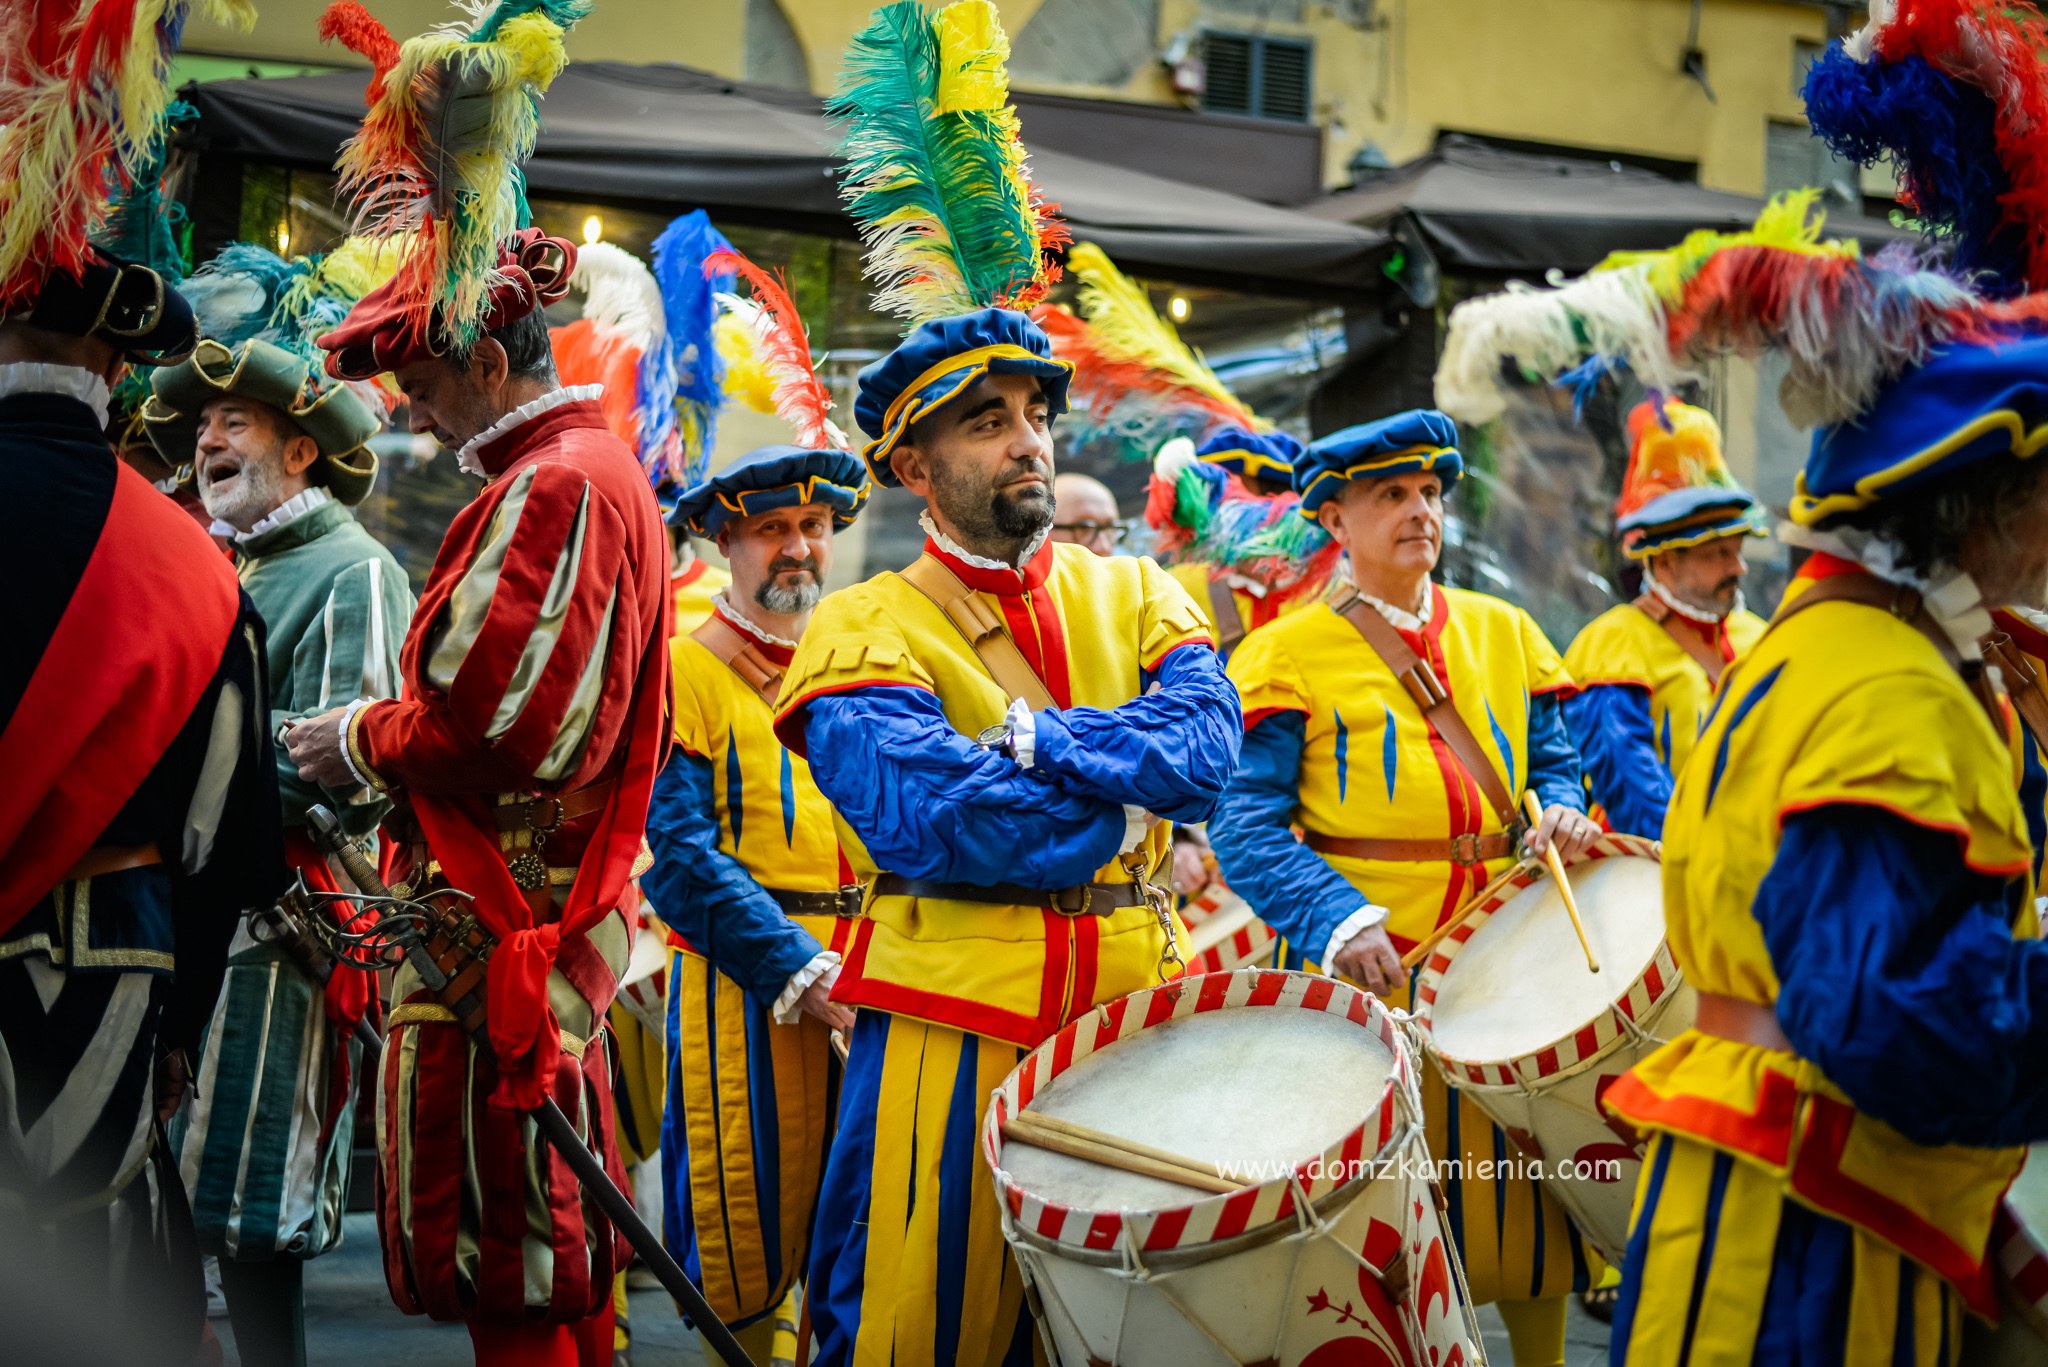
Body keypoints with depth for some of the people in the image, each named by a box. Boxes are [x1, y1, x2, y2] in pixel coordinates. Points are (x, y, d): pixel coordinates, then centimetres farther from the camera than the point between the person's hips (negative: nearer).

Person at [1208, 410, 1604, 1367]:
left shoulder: (1504, 633, 11)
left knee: (1522, 1188, 11)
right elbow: (1246, 821, -10)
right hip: (1368, 967, -4)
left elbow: (1554, 763, 17)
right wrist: (1337, 921, -24)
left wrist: (1560, 812, -8)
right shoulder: (1288, 654, -4)